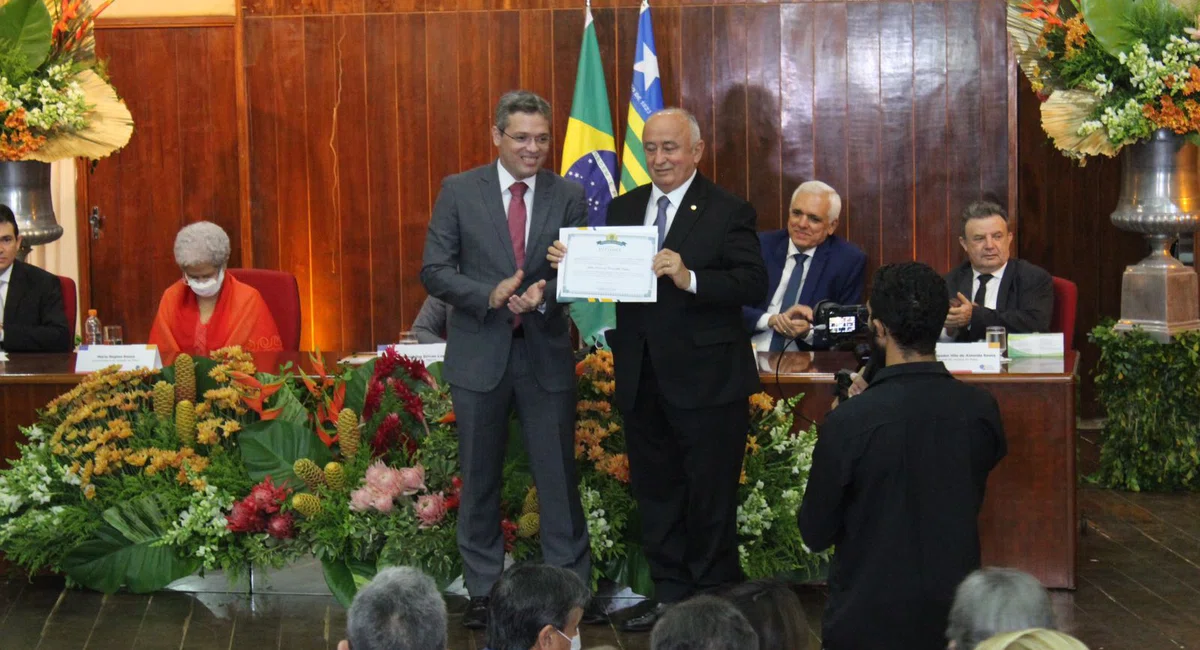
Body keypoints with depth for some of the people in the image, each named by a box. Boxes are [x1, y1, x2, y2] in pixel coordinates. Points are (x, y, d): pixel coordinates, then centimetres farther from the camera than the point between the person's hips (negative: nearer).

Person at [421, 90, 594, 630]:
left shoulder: (569, 197, 3)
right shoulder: (459, 192, 0)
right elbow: (435, 272, -3)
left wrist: (545, 293, -21)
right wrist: (490, 295, -19)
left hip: (546, 354, 0)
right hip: (479, 355, 0)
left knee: (559, 474, 3)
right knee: (480, 479, 8)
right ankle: (483, 591, 19)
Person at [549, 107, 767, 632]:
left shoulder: (728, 212, -6)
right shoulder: (623, 209, 11)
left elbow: (754, 285, -16)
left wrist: (690, 278, -28)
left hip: (705, 379, -6)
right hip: (641, 378, 6)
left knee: (709, 496, 4)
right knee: (655, 492, 14)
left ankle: (714, 601, 16)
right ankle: (670, 593, 26)